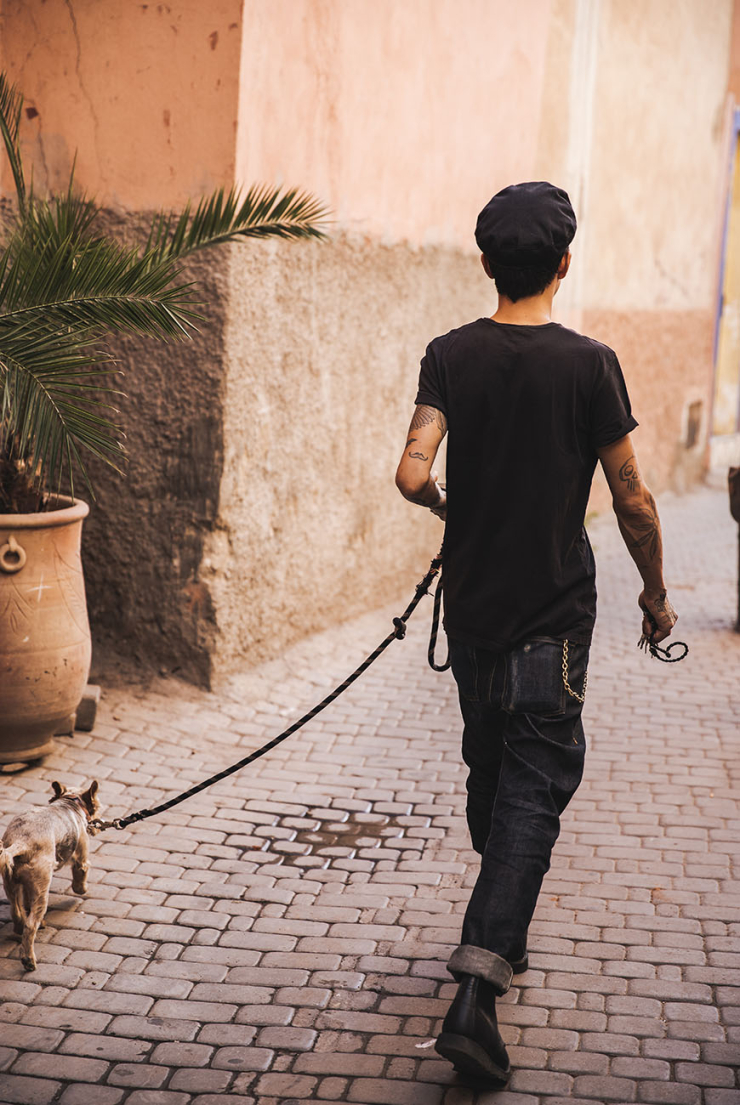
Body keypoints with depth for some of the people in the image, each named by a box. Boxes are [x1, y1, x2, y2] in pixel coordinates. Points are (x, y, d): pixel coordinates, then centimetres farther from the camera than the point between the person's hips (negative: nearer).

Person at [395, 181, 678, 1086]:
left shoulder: (450, 355, -3)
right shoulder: (589, 365, -10)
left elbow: (413, 474, -14)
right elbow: (633, 503, -7)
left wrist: (448, 504, 9)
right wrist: (656, 593, 8)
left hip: (471, 610, 4)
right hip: (552, 619, -4)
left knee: (489, 773, 21)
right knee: (535, 791, -3)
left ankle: (504, 934, 38)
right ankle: (475, 995, -12)